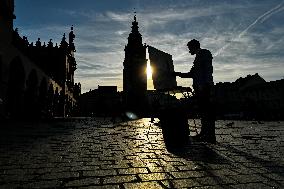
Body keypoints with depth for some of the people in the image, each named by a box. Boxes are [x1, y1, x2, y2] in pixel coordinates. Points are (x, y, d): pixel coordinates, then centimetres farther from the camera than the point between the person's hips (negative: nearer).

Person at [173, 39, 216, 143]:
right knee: (203, 110, 7)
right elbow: (192, 74, 28)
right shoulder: (198, 57, 28)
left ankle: (210, 136, -11)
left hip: (204, 87, -9)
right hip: (200, 88, 9)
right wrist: (178, 74, 26)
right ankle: (204, 134, 11)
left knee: (206, 110, -12)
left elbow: (208, 69, -13)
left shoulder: (205, 53, 1)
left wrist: (202, 84, -22)